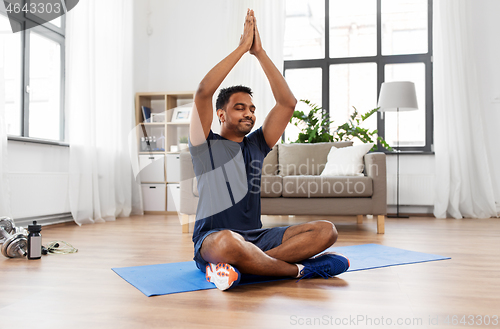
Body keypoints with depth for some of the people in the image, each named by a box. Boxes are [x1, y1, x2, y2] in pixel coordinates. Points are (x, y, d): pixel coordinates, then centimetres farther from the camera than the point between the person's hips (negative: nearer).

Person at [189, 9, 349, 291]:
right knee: (229, 242, -42)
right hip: (212, 239, -5)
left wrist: (260, 52, 2)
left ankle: (236, 266, -26)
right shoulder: (206, 145, 3)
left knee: (326, 231, -16)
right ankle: (301, 269, -19)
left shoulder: (256, 145, 15)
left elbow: (288, 102, 7)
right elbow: (204, 92, -14)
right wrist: (242, 47, -9)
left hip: (257, 238, 5)